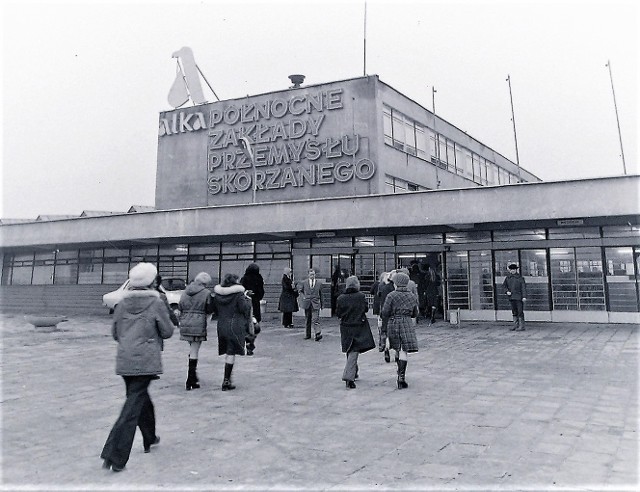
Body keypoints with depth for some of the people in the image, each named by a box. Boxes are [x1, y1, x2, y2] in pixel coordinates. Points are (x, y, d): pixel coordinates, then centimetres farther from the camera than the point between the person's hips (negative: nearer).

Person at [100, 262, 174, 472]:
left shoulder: (122, 303, 4)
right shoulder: (156, 303, -9)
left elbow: (115, 332, 10)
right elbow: (167, 332, -3)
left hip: (124, 361, 6)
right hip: (146, 362, -5)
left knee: (140, 398, 22)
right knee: (133, 405, -3)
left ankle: (150, 438, 40)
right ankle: (115, 456, -7)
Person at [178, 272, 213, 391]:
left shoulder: (186, 291, 8)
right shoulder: (206, 293, -7)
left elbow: (180, 306, 11)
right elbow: (209, 310, -3)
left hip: (185, 323, 5)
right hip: (198, 324, -5)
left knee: (192, 349, 20)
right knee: (194, 352, 0)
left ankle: (193, 376, 27)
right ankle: (190, 381, 2)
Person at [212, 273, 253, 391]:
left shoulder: (217, 294, 7)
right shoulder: (238, 293, -11)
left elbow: (215, 310, 12)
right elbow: (244, 308, -13)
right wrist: (248, 300, 5)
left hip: (221, 326, 6)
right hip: (235, 326, -6)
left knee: (227, 352, 17)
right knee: (231, 353, 0)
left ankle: (227, 379, 23)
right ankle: (226, 381, 1)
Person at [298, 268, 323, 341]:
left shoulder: (319, 283, 4)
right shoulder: (304, 283, 4)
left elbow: (321, 294, 11)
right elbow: (301, 290, 18)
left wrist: (321, 304, 13)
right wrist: (303, 296, 1)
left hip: (315, 303, -2)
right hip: (307, 303, 2)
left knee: (316, 319, -14)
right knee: (307, 320, 10)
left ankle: (317, 335, -21)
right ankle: (307, 334, 21)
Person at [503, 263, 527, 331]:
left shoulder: (520, 277, -4)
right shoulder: (508, 277, 9)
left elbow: (523, 287, -7)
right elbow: (504, 285, 19)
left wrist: (524, 296, -14)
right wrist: (507, 291, 1)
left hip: (519, 297, -5)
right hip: (511, 297, 5)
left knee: (520, 311, -4)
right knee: (514, 312, 12)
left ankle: (521, 326, 0)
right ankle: (515, 325, 20)